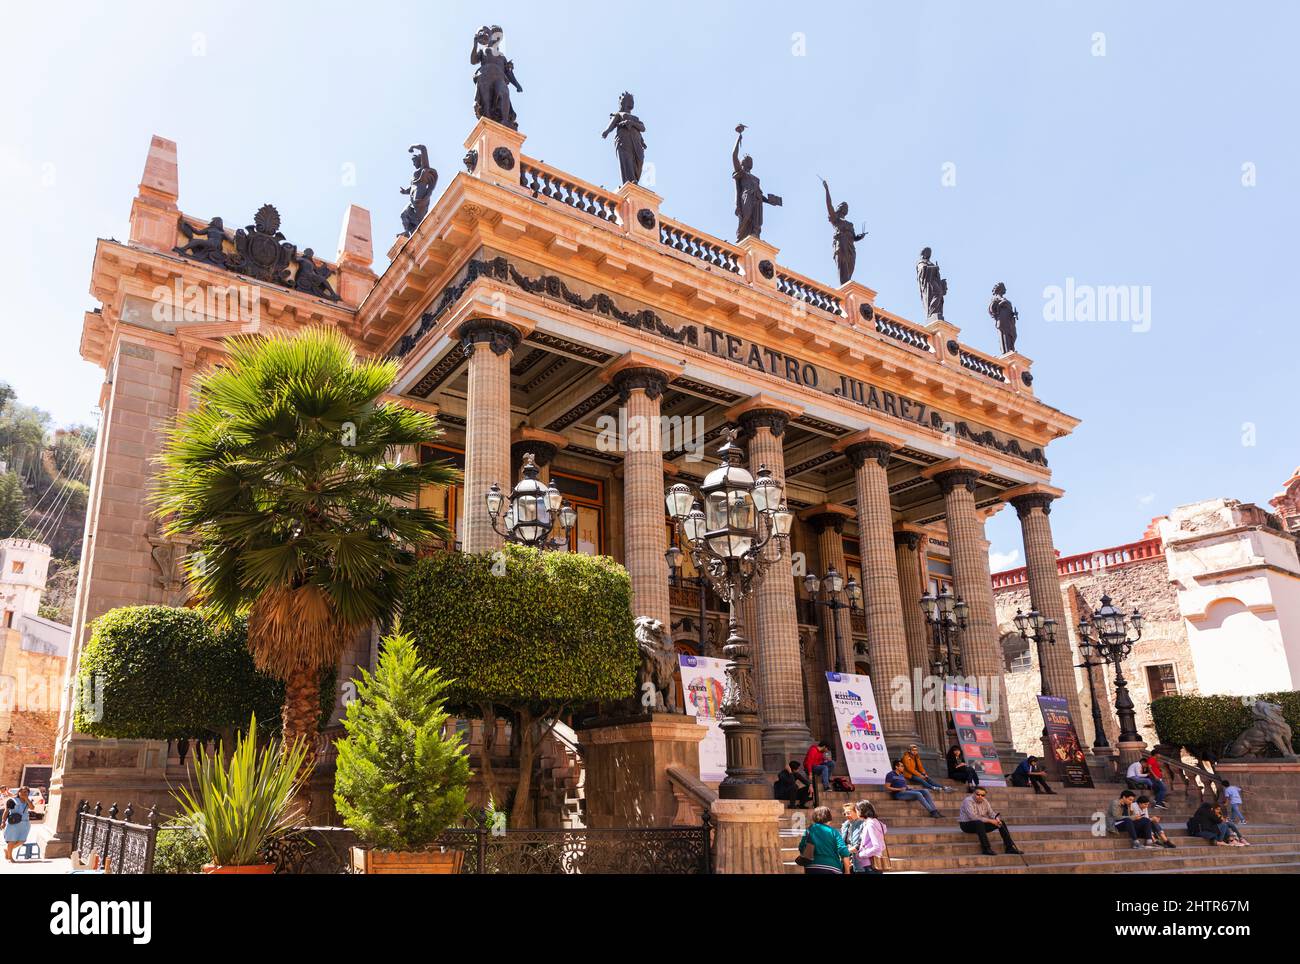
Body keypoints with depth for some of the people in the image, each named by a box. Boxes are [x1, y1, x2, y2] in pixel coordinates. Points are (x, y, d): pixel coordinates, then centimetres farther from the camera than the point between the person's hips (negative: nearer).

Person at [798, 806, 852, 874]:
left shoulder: (810, 829, 5)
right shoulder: (833, 832, 0)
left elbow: (801, 848, 6)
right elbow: (843, 851, -8)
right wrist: (847, 871, -2)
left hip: (812, 868, 2)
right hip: (832, 869, -2)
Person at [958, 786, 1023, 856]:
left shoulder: (984, 801, 5)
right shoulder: (968, 801, -20)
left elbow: (991, 813, 2)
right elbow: (973, 817, -28)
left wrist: (996, 818, -22)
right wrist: (990, 821, -28)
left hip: (981, 824, 8)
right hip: (966, 824, -8)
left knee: (1001, 822, -4)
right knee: (979, 823, -40)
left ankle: (1009, 847, -4)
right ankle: (986, 849, -37)